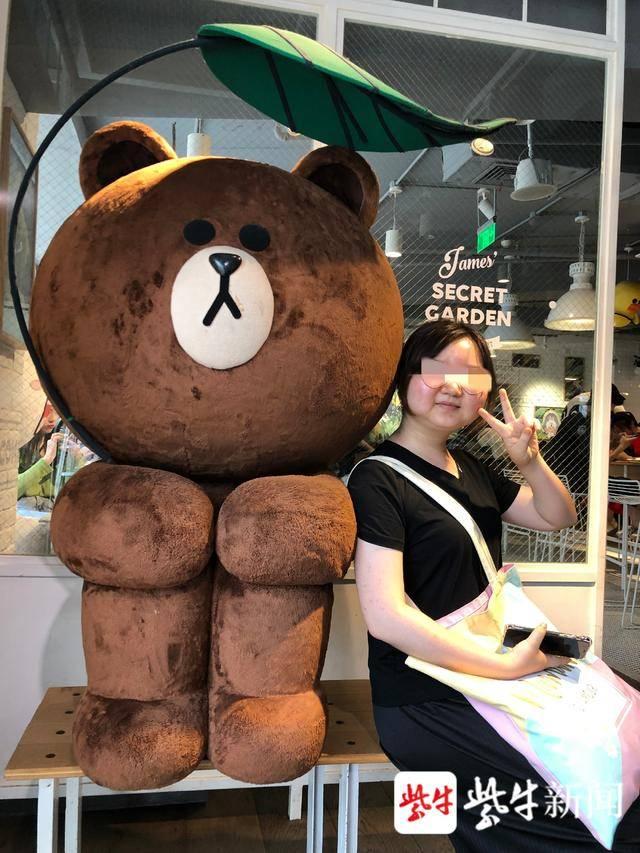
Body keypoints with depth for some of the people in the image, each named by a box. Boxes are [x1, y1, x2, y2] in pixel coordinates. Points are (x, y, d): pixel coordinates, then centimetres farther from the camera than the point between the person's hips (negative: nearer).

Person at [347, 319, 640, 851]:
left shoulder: (470, 469, 11)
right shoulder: (378, 479, -14)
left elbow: (558, 518, 18)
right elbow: (385, 616, -22)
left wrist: (530, 460, -1)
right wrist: (506, 666, -20)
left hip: (482, 683, 8)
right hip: (424, 706, -8)